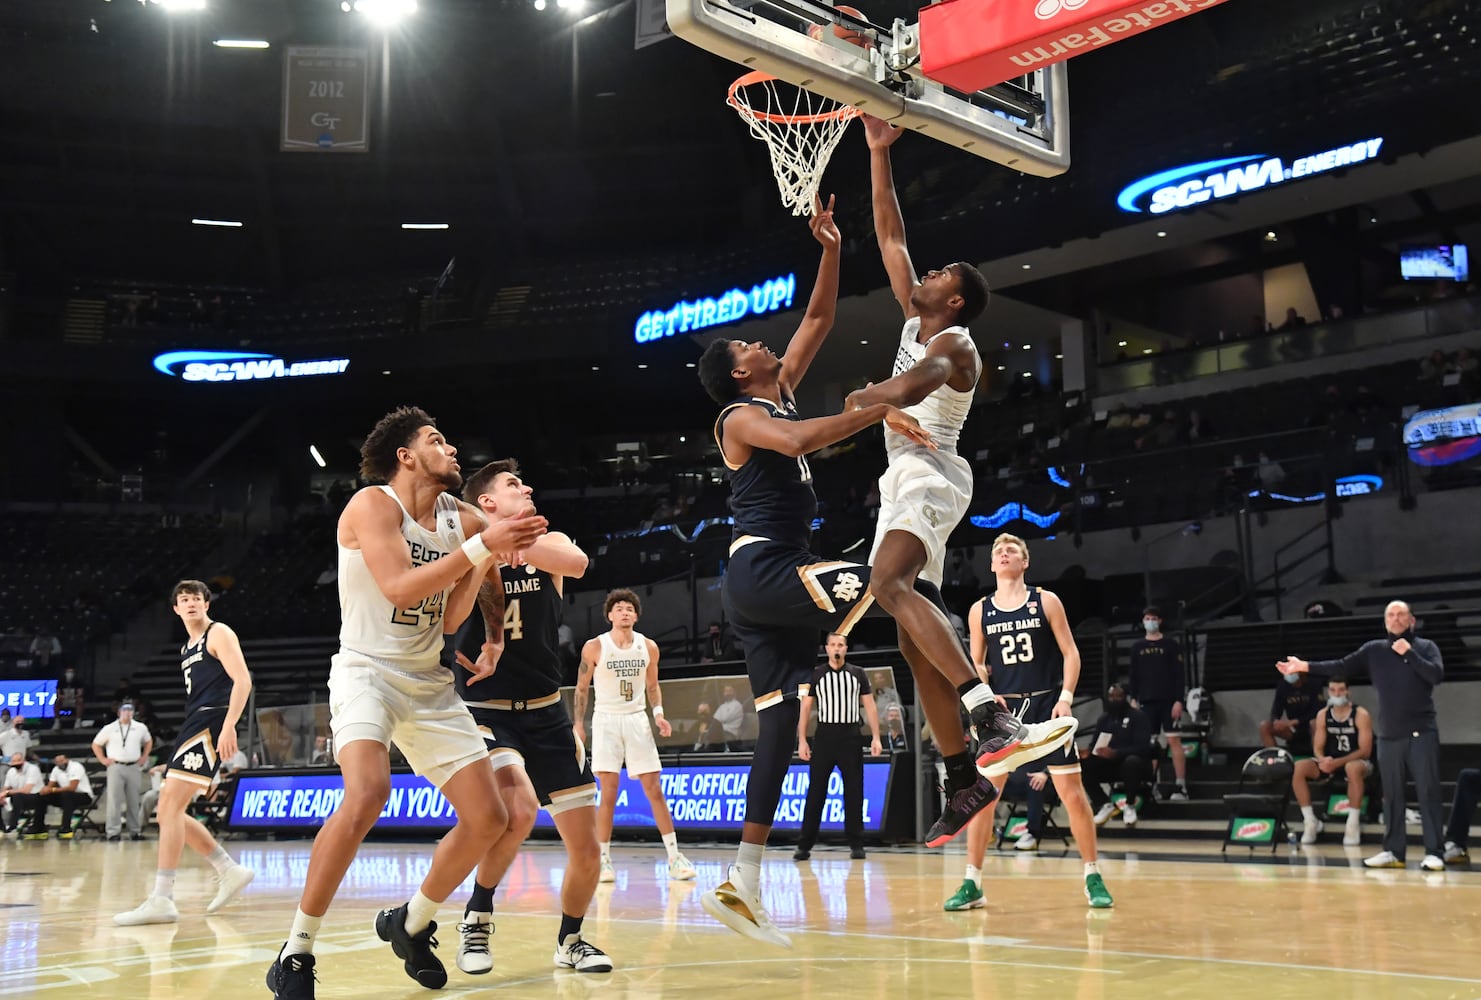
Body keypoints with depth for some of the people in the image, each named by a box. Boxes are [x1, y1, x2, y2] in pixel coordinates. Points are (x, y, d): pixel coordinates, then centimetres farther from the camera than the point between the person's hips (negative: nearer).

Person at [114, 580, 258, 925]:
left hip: (210, 725, -10)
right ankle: (231, 871, 15)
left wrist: (229, 726, -25)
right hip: (192, 728, 10)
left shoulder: (218, 634, -3)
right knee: (166, 812, 8)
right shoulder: (187, 649, 24)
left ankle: (162, 900, -19)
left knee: (171, 806, -18)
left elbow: (242, 680, -14)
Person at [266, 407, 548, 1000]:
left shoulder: (461, 520, 7)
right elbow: (399, 588, -23)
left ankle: (410, 924, 25)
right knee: (368, 793, -32)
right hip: (366, 671, -7)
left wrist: (486, 560, -6)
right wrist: (481, 546, -24)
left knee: (488, 818, 1)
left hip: (429, 684, 7)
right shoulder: (372, 505, -10)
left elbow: (449, 619, 6)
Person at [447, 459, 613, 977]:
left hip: (547, 714, 4)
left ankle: (570, 939, 29)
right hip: (486, 712, -4)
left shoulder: (548, 543, 3)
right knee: (519, 809, -31)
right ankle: (476, 916, -7)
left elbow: (576, 563, -21)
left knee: (587, 849, 3)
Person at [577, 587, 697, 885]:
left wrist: (658, 713, -1)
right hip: (606, 720, -2)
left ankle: (674, 856, 5)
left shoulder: (648, 647, 2)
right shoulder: (594, 647, -5)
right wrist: (578, 724, -3)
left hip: (637, 720, 2)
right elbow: (582, 688, 3)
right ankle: (604, 860, 4)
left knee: (654, 790, 1)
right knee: (608, 794, -6)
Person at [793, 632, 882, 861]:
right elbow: (805, 708, 4)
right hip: (824, 736, -1)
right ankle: (804, 845, 3)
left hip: (850, 737, 1)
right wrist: (802, 740, -3)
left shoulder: (857, 674, 6)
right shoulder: (816, 675, 4)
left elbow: (870, 707, 5)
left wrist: (875, 737, -4)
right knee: (815, 793, -1)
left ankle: (856, 844, 10)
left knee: (854, 793, 2)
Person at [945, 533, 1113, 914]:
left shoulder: (1046, 601, 0)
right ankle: (971, 882, 7)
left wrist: (1065, 698, -11)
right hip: (1003, 709, 2)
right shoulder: (980, 610, 5)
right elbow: (976, 664, 12)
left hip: (1046, 704, -1)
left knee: (1072, 793, -1)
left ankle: (1093, 878, 13)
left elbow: (1070, 653, 0)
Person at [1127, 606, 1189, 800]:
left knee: (1174, 740, -9)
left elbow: (1180, 674, -2)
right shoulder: (1137, 647, 12)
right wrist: (1133, 699, 4)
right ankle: (1151, 785, 7)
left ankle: (1181, 787, -9)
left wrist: (1178, 700, -10)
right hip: (1146, 702, 3)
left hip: (1168, 701, -3)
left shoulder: (1170, 644, 2)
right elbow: (1133, 675, 13)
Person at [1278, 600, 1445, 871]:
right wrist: (1304, 666, -2)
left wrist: (1409, 653, -14)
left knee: (1427, 792, -4)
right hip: (1389, 735, 3)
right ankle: (1393, 851, 12)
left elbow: (1437, 675, -12)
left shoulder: (1426, 647, 4)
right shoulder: (1374, 649, 8)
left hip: (1422, 733, -3)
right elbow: (1342, 667, 5)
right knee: (1391, 795, 6)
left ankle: (1434, 853, -1)